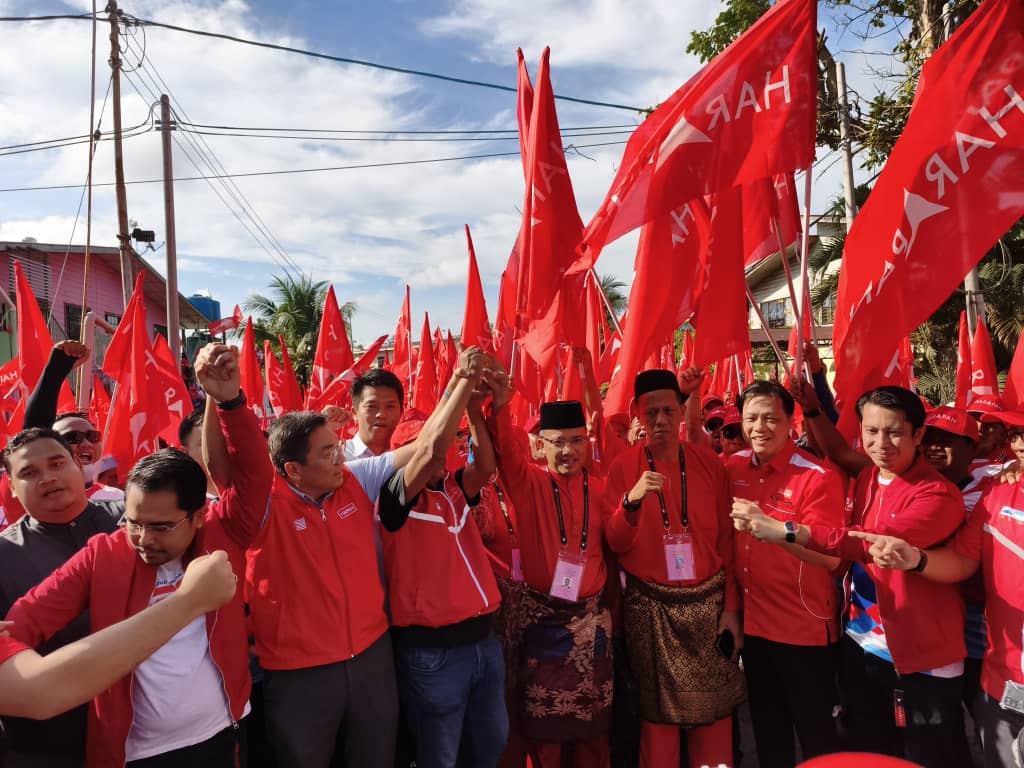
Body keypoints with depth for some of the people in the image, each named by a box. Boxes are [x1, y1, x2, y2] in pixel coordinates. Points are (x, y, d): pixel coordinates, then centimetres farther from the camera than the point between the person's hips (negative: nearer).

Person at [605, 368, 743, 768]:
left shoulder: (709, 463, 1)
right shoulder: (624, 467, -5)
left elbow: (725, 540, 4)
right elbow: (616, 545, -10)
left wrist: (731, 608, 2)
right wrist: (631, 501, -28)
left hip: (708, 602, 2)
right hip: (650, 607, -1)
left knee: (713, 714, 10)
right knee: (658, 715, 9)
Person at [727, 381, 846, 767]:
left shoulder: (817, 477, -18)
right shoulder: (734, 468, -1)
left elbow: (832, 557, -22)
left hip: (805, 627, -5)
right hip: (753, 621, 5)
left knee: (815, 730, 11)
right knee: (767, 727, 21)